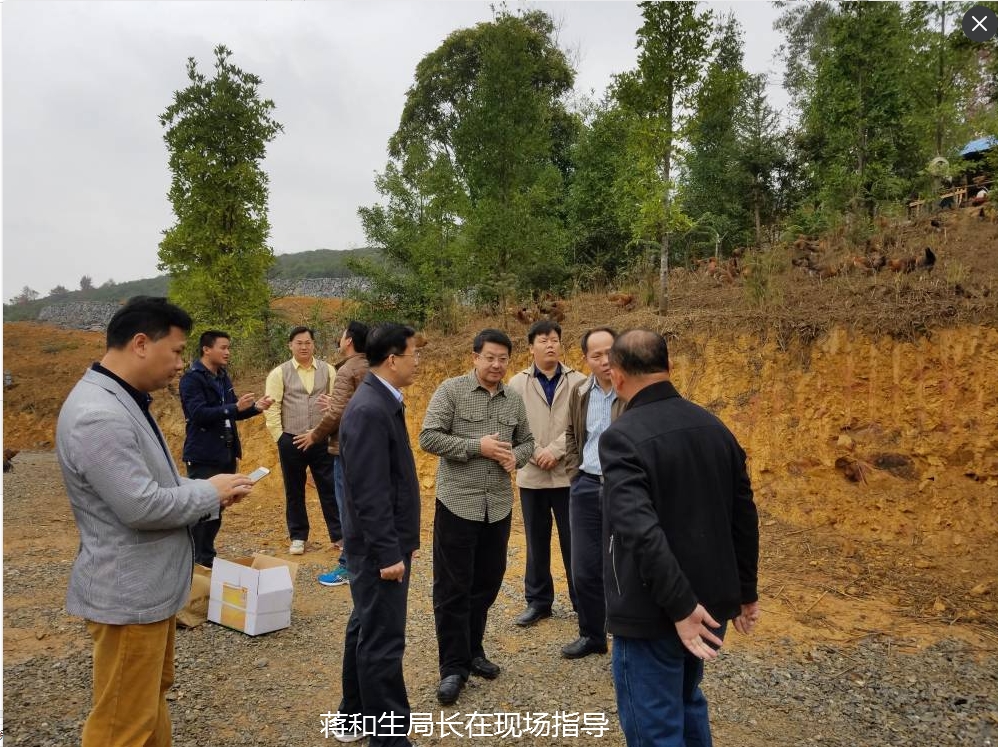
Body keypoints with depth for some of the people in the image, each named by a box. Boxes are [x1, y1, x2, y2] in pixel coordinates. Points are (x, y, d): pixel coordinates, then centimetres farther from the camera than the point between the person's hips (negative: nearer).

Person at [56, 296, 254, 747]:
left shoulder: (125, 401, 7)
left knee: (152, 697, 25)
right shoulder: (98, 415, -27)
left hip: (149, 586, 10)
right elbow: (141, 505, -28)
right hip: (127, 593, -10)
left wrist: (209, 491, 1)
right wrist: (210, 492, -13)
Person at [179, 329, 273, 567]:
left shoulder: (223, 377, 13)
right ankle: (195, 561, 7)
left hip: (225, 454, 8)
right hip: (203, 457, -8)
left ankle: (207, 558, 25)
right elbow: (199, 413, -23)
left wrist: (255, 407, 1)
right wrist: (236, 407, -30)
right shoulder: (192, 378, -12)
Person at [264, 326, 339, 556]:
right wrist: (279, 437, -5)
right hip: (291, 441, 0)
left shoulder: (328, 370, 3)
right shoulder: (279, 373, 0)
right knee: (294, 491, 11)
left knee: (330, 488, 4)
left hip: (322, 440, 0)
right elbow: (272, 408, -2)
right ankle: (298, 537, 24)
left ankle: (339, 535, 14)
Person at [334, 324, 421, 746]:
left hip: (386, 542, 10)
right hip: (379, 548, -10)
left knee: (366, 629, 20)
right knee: (382, 641, 1)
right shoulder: (369, 410, -23)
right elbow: (368, 491, -25)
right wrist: (389, 553, -21)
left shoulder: (382, 402, 8)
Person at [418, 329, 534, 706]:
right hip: (457, 503, -5)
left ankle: (473, 651, 34)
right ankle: (453, 667, 15)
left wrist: (516, 456, -7)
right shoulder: (451, 390, -7)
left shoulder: (514, 399, 8)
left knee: (487, 583, 16)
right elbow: (428, 438, -13)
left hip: (498, 506, 5)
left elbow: (526, 441, 16)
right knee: (452, 588, 3)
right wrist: (477, 446, -19)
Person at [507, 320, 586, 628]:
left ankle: (583, 600, 22)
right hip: (531, 475, 2)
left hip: (569, 474, -1)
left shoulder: (578, 382, -2)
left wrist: (555, 450, -16)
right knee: (536, 542, 13)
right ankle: (538, 601, 27)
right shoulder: (518, 383, 2)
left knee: (574, 541, 7)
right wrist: (536, 454, -12)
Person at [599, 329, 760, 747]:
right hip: (712, 602, 7)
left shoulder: (622, 436, -19)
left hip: (653, 611, -7)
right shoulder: (714, 427, 3)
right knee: (687, 704, 27)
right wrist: (745, 590, 17)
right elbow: (744, 516, 8)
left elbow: (640, 531, -29)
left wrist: (680, 606, -23)